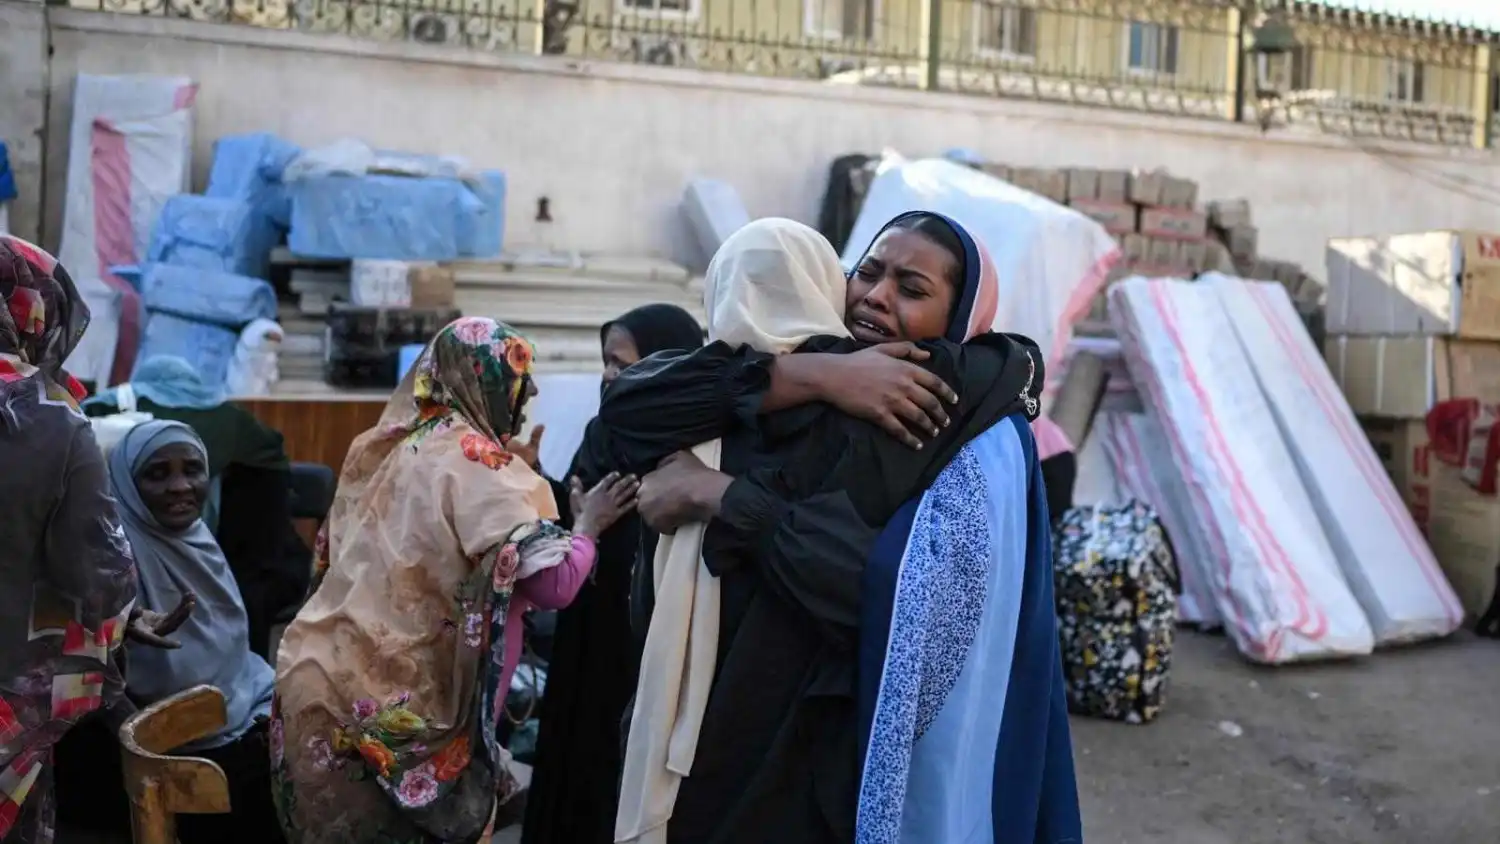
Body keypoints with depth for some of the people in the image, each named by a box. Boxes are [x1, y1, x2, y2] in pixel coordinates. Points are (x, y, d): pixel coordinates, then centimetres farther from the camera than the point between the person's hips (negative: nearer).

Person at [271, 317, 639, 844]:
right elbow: (553, 582, -20)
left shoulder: (378, 446, 12)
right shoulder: (474, 462, -13)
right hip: (392, 714, -8)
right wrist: (587, 527, 0)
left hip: (318, 678, 8)